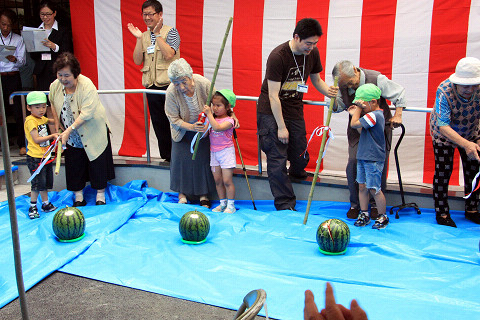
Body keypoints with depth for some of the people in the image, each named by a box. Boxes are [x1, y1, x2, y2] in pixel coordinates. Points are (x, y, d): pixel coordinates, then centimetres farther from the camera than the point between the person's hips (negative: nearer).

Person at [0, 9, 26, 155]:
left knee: (18, 110, -4)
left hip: (13, 78, -1)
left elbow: (22, 60, 1)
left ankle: (22, 144, 0)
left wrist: (14, 59, -21)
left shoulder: (18, 39, 8)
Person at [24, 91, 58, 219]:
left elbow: (52, 121, 35)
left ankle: (46, 204, 27)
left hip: (45, 157, 9)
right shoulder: (30, 121, -14)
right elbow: (36, 139, -19)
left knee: (46, 183, 15)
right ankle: (32, 207, 8)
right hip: (35, 158, -9)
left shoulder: (42, 118, 11)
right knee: (38, 184, -6)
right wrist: (52, 136, -16)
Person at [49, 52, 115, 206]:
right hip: (72, 138, 5)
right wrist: (58, 127, 11)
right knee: (74, 165, 9)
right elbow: (53, 106, 14)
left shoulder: (86, 85, -24)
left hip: (93, 134, -5)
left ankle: (100, 194, 19)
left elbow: (86, 113, -30)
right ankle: (78, 197, 22)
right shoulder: (54, 86, -6)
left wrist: (69, 130, -32)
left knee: (97, 164, 3)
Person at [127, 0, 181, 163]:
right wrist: (139, 39, -2)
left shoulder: (170, 32, -2)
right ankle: (167, 157, 22)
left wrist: (157, 34, -13)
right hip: (152, 87, 6)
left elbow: (169, 54, -18)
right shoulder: (144, 36, 14)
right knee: (158, 123, 10)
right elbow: (137, 61, 6)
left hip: (169, 85, -6)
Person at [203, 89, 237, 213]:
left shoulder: (229, 120, -12)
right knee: (217, 180, 10)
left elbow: (217, 127, -31)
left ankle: (231, 205, 6)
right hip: (214, 152, 6)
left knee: (227, 181, -5)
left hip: (226, 152, -6)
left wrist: (209, 114, -28)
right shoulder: (212, 119, 8)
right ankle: (222, 203, 22)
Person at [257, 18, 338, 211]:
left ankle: (296, 172, 47)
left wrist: (328, 91, -11)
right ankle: (284, 205, 1)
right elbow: (273, 95, -21)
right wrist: (281, 127, -21)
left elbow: (316, 79, 12)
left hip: (295, 110, 5)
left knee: (301, 157, 10)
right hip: (271, 112, -5)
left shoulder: (313, 53, -4)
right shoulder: (277, 56, -23)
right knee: (277, 159, -7)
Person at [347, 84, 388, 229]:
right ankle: (364, 214, 22)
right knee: (362, 186, 11)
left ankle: (383, 216, 14)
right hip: (363, 157, 10)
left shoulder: (374, 115, -19)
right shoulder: (373, 115, 12)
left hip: (373, 160, -10)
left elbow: (354, 124, -19)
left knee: (374, 189, -2)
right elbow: (362, 131, 20)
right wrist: (355, 113, 16)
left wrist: (358, 108, -6)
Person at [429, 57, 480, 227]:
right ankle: (442, 213, 9)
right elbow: (443, 126, -40)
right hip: (444, 134, -3)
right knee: (443, 172, -3)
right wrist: (466, 144, -52)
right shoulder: (444, 91, -36)